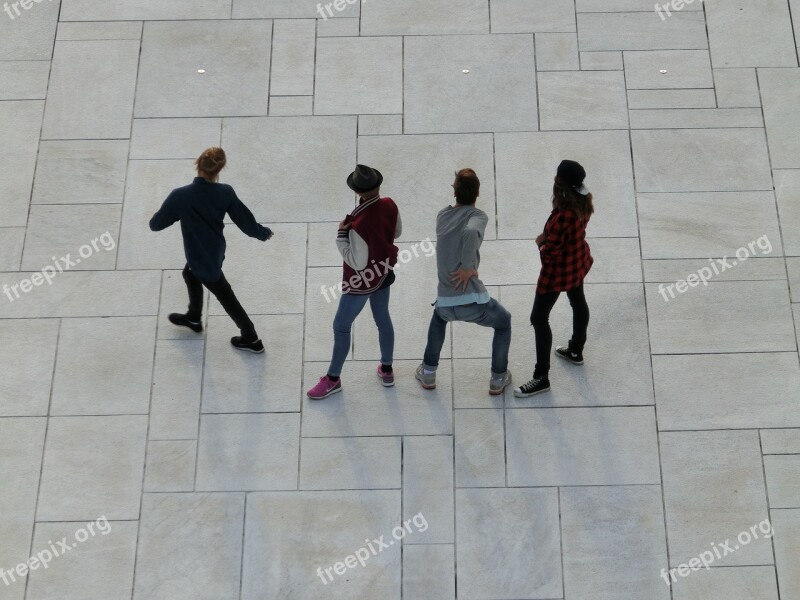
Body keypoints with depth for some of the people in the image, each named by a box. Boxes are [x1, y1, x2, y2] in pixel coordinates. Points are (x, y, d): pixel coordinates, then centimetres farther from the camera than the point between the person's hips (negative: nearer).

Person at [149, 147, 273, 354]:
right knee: (190, 275, 33)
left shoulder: (180, 197, -30)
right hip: (216, 251, 5)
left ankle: (251, 340, 27)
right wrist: (263, 232, 9)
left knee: (225, 296, 13)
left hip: (201, 258, -5)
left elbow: (156, 224, -17)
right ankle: (194, 318, 57)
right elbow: (245, 220, -10)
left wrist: (174, 213, 4)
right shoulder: (225, 192, -21)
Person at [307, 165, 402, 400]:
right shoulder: (390, 205, -15)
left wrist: (341, 236, -21)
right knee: (383, 320, 24)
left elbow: (357, 263, -26)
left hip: (362, 282, -7)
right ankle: (386, 370, 41)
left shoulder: (359, 224, -36)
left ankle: (333, 379, 24)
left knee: (341, 327, 11)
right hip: (384, 274, 7)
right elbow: (397, 232, 5)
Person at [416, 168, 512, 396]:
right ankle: (498, 379, 33)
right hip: (473, 302, -4)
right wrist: (468, 267, -18)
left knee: (439, 317, 41)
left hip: (446, 303, 4)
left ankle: (428, 373, 43)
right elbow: (470, 233, -28)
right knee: (503, 322, 28)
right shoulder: (477, 215, -6)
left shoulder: (442, 215, 10)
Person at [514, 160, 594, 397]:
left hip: (559, 271, -9)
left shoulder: (562, 215, -37)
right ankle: (576, 351, 53)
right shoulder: (584, 201, -10)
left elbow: (550, 252, -27)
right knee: (578, 302, 29)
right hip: (578, 262, 9)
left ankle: (541, 378, 10)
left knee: (539, 319, 3)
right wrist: (549, 236, -5)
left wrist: (541, 243, -7)